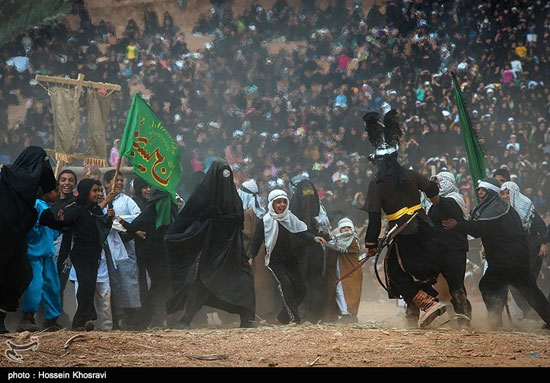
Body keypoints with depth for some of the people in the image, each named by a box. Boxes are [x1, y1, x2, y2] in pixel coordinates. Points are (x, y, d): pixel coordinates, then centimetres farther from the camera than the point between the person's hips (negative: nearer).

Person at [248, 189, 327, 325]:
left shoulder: (290, 218, 6)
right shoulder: (265, 221, -6)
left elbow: (301, 232, 1)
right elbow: (257, 241, -4)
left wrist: (314, 238, -17)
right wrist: (251, 256, -15)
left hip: (291, 260, 5)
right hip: (275, 261, -5)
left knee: (300, 288, -2)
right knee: (285, 283, -25)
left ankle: (283, 316, 14)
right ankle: (294, 318, -23)